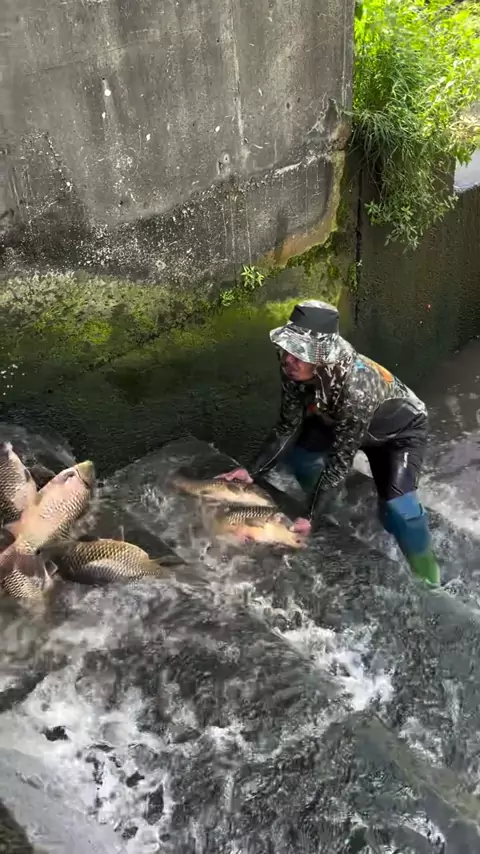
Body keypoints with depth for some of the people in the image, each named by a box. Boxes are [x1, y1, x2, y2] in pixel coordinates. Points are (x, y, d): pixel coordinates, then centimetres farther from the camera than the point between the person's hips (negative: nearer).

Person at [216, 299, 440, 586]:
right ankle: (323, 502, 29)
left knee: (395, 505, -23)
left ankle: (425, 569, 6)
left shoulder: (355, 388, -43)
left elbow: (341, 460, -36)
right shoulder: (294, 371, -25)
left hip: (402, 430, -7)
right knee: (294, 450, 1)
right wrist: (252, 471, -21)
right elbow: (287, 428, -13)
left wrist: (311, 518, -33)